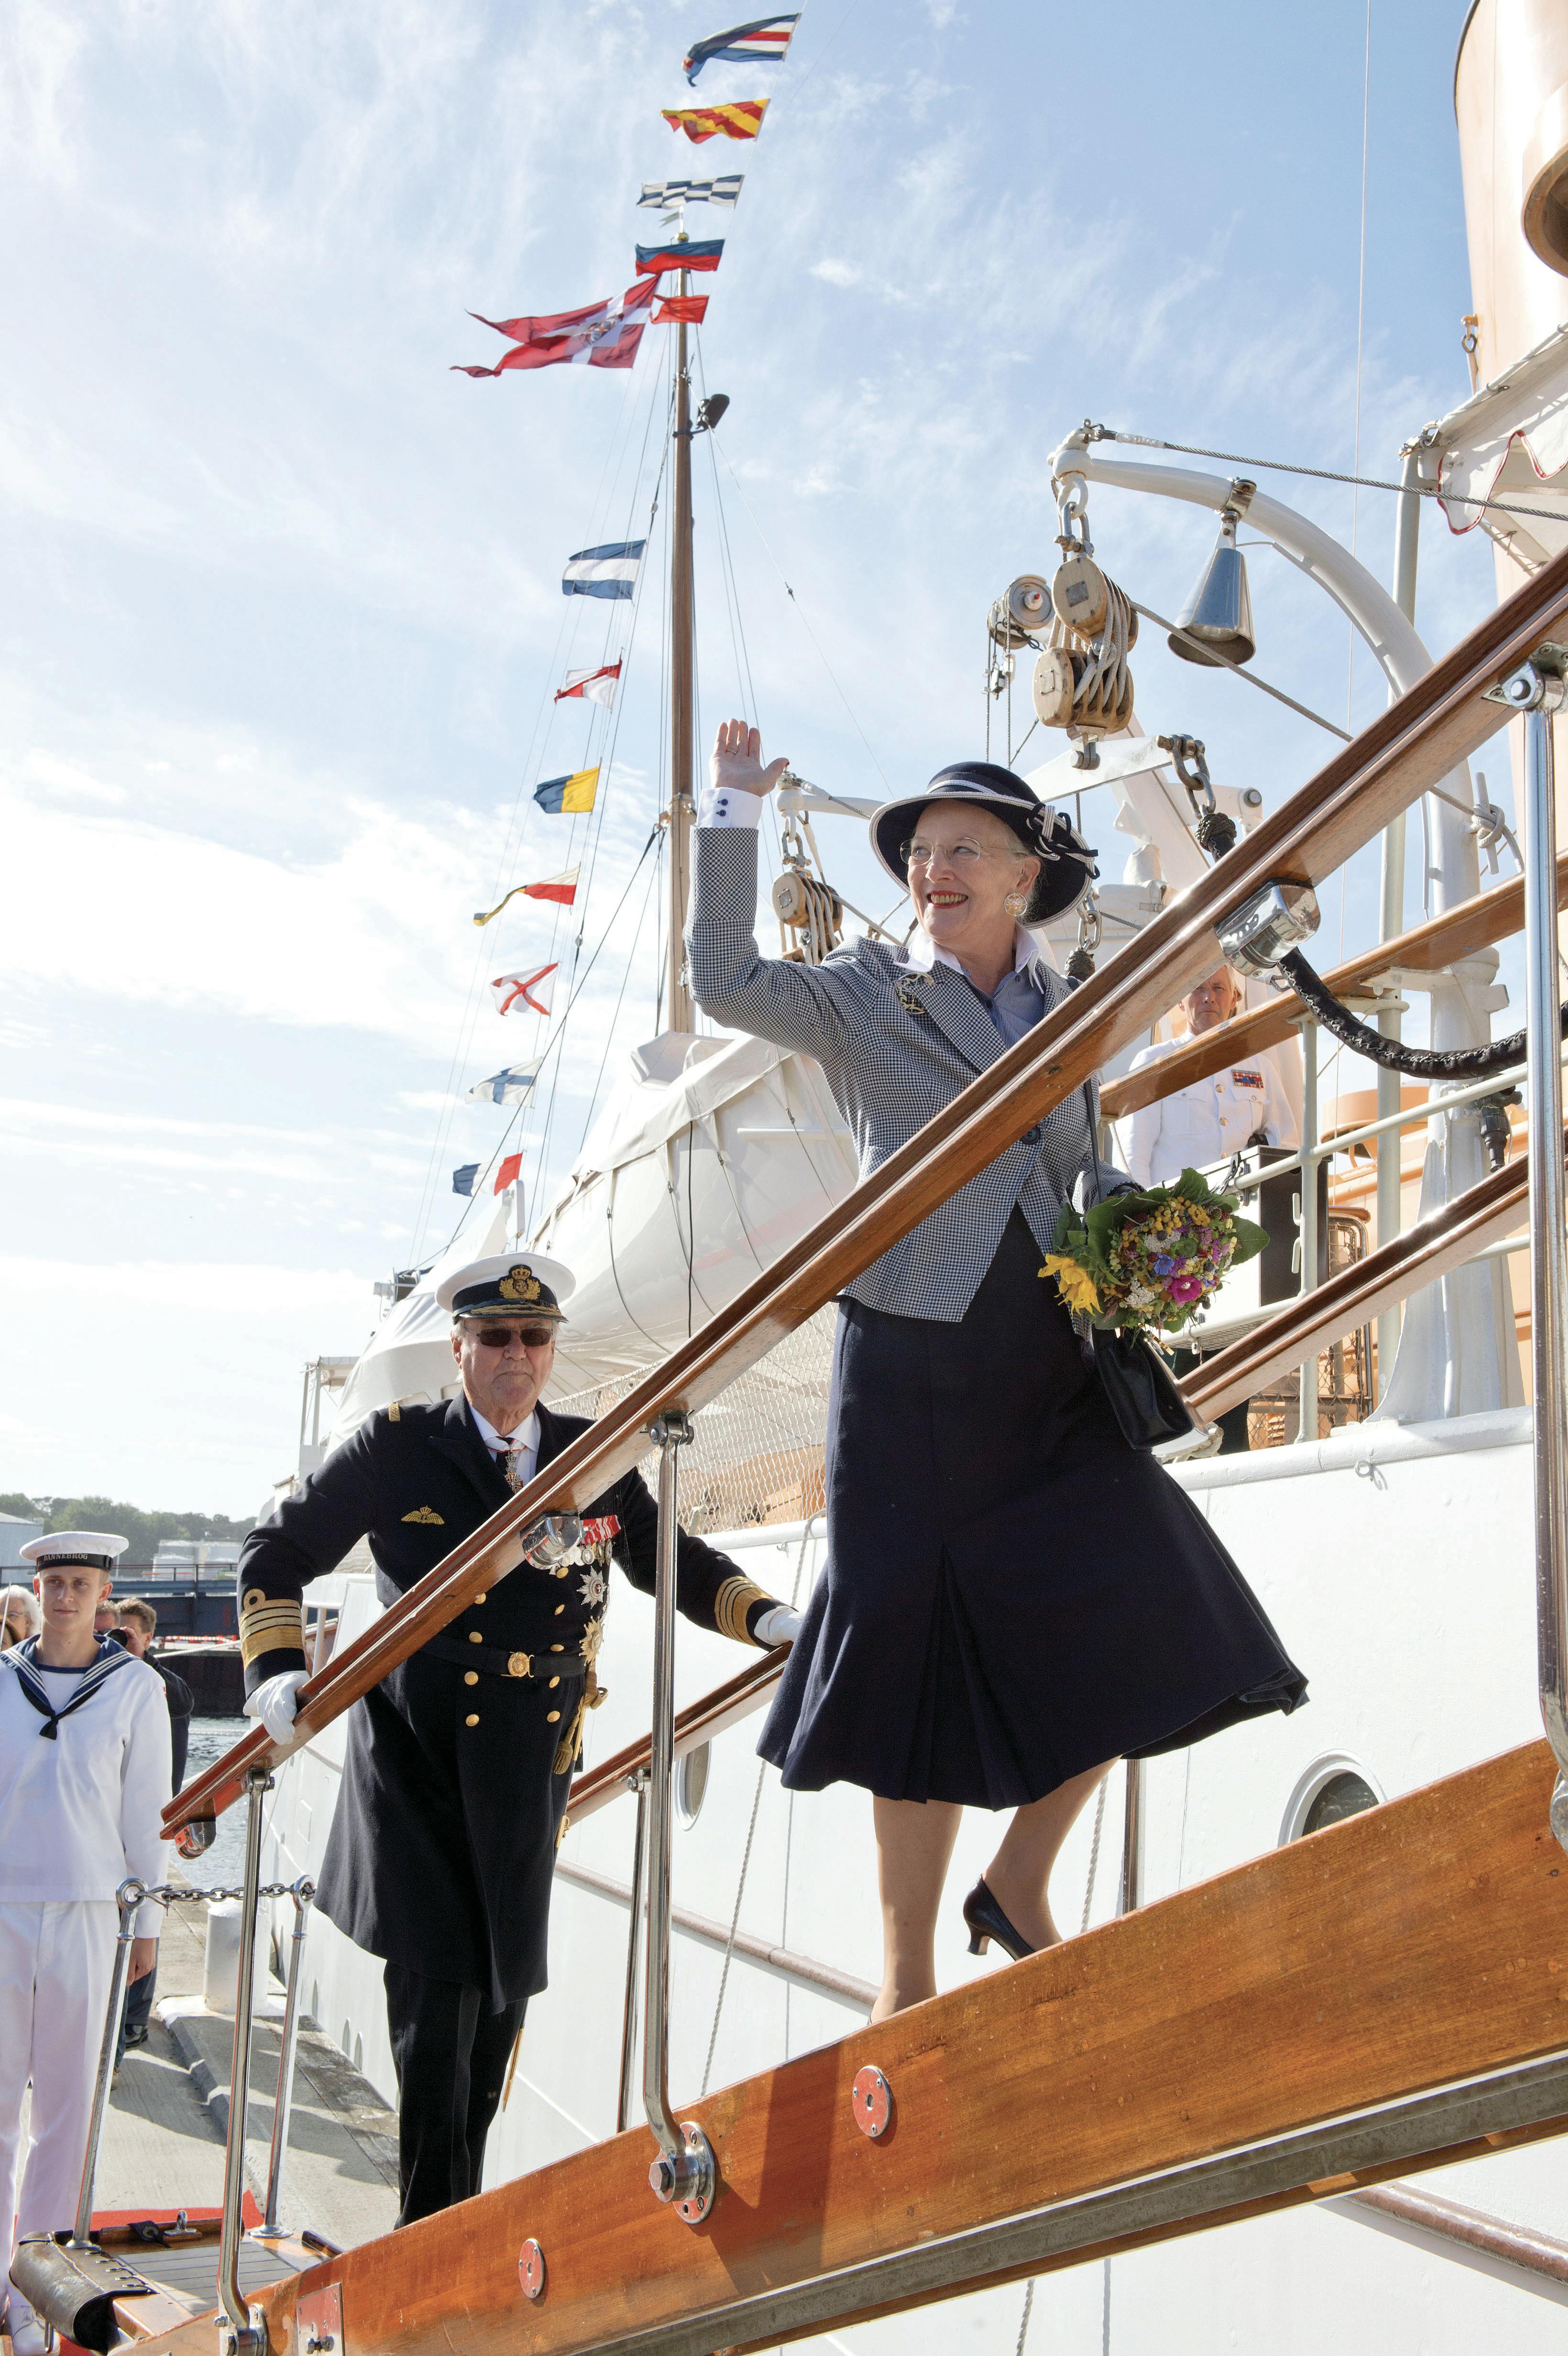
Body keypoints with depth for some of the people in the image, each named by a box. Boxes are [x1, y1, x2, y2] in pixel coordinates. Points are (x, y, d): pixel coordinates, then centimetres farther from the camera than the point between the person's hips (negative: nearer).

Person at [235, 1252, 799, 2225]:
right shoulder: (399, 1449, -3)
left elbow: (671, 1562, 17)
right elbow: (278, 1554, 3)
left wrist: (767, 1618, 1)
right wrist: (278, 1670, -11)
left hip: (530, 1773, 4)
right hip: (417, 1761, -4)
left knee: (504, 1996, 12)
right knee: (439, 1992, -11)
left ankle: (462, 2212, 30)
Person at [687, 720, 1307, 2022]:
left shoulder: (1069, 1011, 14)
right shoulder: (867, 995, 3)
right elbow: (727, 983, -11)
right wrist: (734, 814, -10)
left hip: (1049, 1358, 4)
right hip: (916, 1358, -4)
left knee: (1138, 1606, -9)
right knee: (923, 1647, -1)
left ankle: (1020, 1884, 13)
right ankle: (908, 1985, 11)